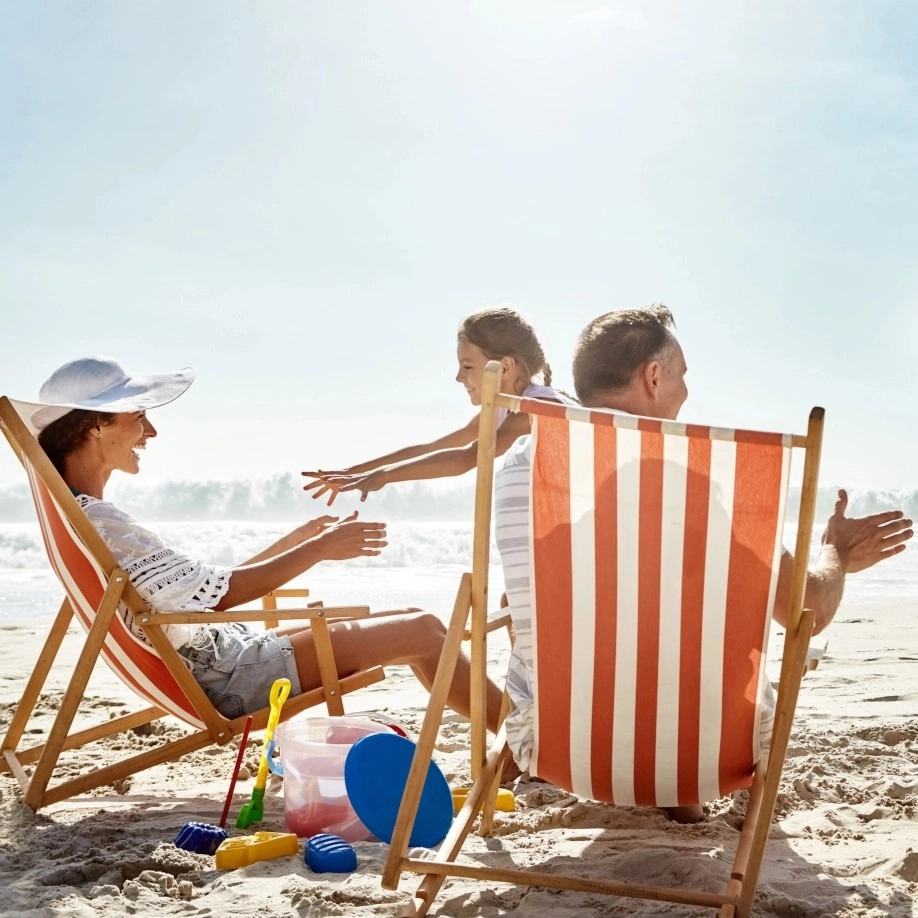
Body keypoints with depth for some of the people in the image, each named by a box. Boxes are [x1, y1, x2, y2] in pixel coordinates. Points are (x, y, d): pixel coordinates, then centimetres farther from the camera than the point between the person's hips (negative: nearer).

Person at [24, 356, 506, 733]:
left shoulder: (75, 513, 12)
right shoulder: (97, 523, -21)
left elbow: (208, 585, 13)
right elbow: (220, 592, -20)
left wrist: (303, 535, 13)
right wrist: (320, 548, -10)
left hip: (220, 657, 10)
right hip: (228, 679, -10)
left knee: (415, 626, 11)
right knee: (422, 630, -8)